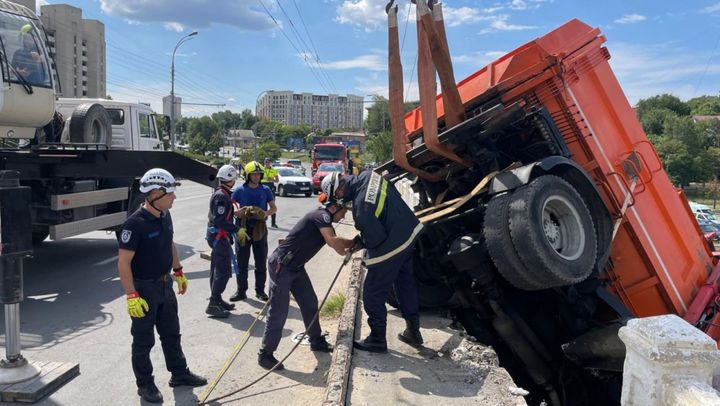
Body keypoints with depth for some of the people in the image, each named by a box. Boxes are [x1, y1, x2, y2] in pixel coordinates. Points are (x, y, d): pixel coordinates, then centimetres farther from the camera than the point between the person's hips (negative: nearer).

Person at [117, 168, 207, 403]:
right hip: (144, 288, -7)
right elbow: (123, 263, -23)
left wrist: (179, 273, 17)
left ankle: (179, 374, 34)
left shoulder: (165, 216, -1)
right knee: (144, 340, 8)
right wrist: (132, 296, -25)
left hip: (165, 284, 8)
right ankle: (145, 384, 26)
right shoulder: (135, 224, -25)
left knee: (171, 333, 19)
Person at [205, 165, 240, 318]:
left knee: (217, 269, 16)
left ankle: (217, 299, 25)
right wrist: (237, 229, -22)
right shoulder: (221, 196, -19)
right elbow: (220, 220, -25)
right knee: (223, 270, -8)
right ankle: (213, 304, -6)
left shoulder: (221, 194, 13)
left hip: (218, 236, 11)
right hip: (219, 236, -11)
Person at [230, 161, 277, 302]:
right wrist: (239, 212, -20)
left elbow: (273, 207, 9)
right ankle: (241, 291, 15)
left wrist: (266, 213, -12)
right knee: (242, 262, 5)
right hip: (243, 229, -1)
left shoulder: (265, 190, 3)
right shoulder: (240, 190, -1)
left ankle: (260, 290, 20)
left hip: (260, 229, 1)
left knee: (261, 262, 8)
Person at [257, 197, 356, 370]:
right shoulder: (321, 215, -15)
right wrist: (355, 242, -15)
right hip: (281, 265, -10)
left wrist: (350, 246, -2)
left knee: (310, 303, 14)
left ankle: (316, 341, 29)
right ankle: (265, 354, 3)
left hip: (295, 266, 10)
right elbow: (333, 241, -28)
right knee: (279, 311, -7)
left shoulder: (323, 220, 14)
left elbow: (338, 248, 14)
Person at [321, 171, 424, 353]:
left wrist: (361, 242, -3)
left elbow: (376, 238, -25)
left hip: (390, 248, -9)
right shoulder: (368, 175, -6)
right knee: (406, 284, 22)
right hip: (410, 234, 10)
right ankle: (413, 331, 35)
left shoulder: (361, 206, -30)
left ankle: (377, 340, 20)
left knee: (372, 295, 7)